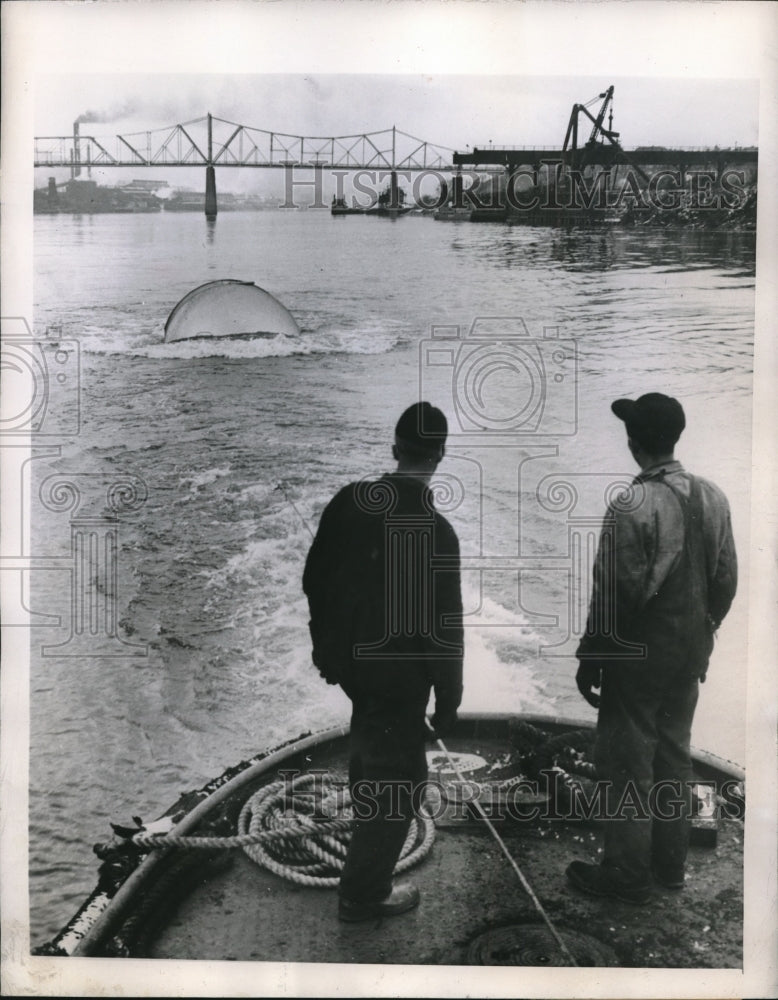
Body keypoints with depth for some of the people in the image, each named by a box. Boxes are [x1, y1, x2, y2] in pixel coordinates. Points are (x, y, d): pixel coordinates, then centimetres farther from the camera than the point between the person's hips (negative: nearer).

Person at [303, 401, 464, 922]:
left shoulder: (349, 501, -8)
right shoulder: (435, 530, -25)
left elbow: (316, 579, 2)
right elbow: (444, 626, -19)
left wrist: (328, 644, 17)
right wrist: (448, 700, -6)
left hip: (350, 659, 7)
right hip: (399, 674, -7)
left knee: (371, 752, 31)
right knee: (400, 776, 12)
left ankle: (370, 834, 58)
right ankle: (365, 892, 26)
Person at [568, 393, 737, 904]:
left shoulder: (631, 506, -21)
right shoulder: (713, 498, -1)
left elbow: (613, 593, -19)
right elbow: (726, 579, 6)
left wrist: (591, 658, -8)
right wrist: (703, 635, 19)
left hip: (638, 655, -6)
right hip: (690, 654, 7)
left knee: (629, 765, 6)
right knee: (675, 755, 19)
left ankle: (628, 875, 19)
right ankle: (671, 863, 32)